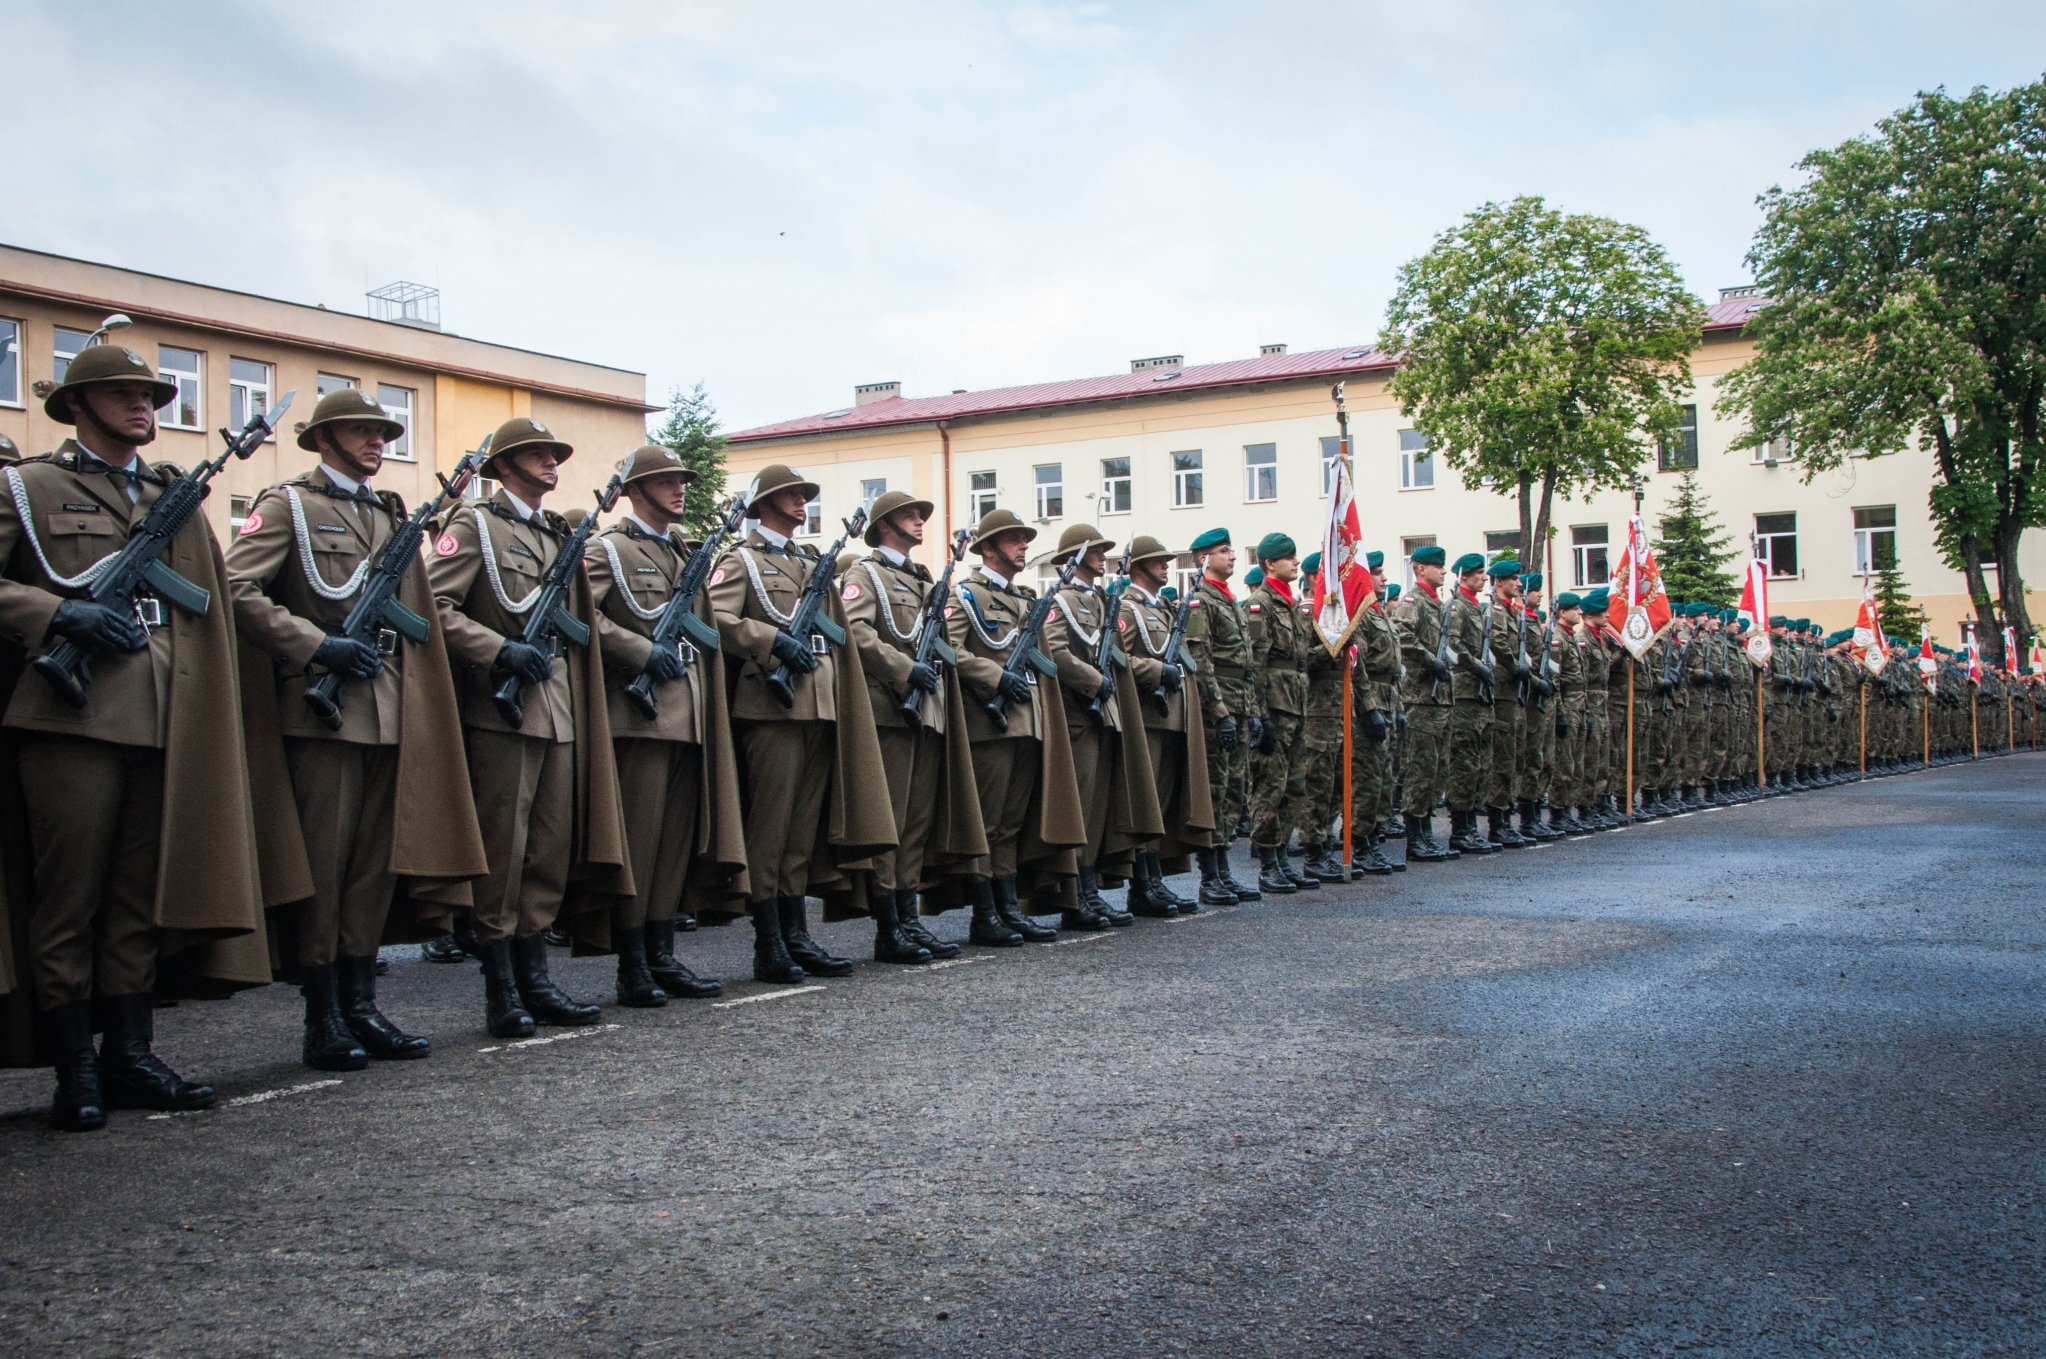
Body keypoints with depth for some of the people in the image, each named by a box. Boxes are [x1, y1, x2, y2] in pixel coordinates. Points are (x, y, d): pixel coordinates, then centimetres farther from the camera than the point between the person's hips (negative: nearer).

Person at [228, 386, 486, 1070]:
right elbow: (240, 589, -10)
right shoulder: (287, 504, 2)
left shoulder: (390, 514, 21)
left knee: (375, 863, 7)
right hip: (321, 708, -6)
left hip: (389, 712, 6)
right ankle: (323, 1021, 3)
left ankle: (361, 1007, 14)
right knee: (321, 865, -3)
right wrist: (318, 646, -16)